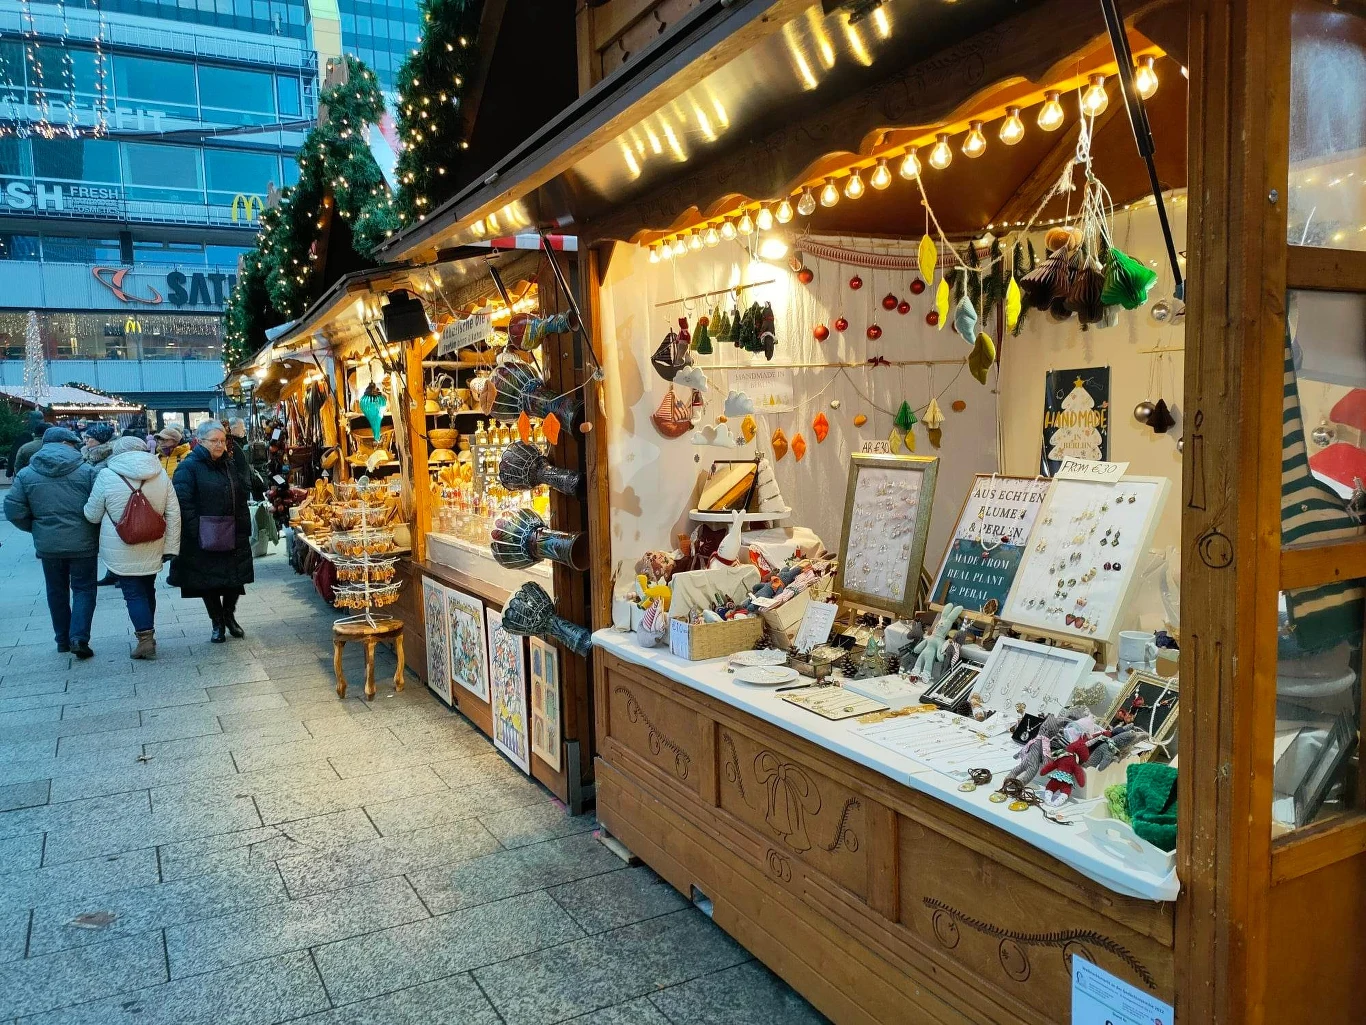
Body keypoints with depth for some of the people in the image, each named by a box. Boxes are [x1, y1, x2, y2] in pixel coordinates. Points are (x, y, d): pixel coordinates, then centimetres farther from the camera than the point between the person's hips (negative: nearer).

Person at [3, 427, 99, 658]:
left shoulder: (26, 474, 0)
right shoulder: (86, 471, -9)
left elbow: (14, 511, -3)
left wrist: (35, 528, 13)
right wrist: (93, 528, 6)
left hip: (48, 544, 3)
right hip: (82, 543, -2)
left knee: (57, 591, 17)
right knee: (83, 589, 7)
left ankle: (63, 640, 24)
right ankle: (79, 637, -8)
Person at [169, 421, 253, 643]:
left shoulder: (229, 465, 12)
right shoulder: (189, 467, -9)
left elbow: (241, 499, 14)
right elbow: (184, 504, -16)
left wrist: (244, 528, 6)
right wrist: (196, 534, -21)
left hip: (232, 536, 5)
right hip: (204, 539, -5)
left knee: (235, 577, 8)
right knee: (209, 580, 6)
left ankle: (229, 615, 29)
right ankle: (217, 623, 21)